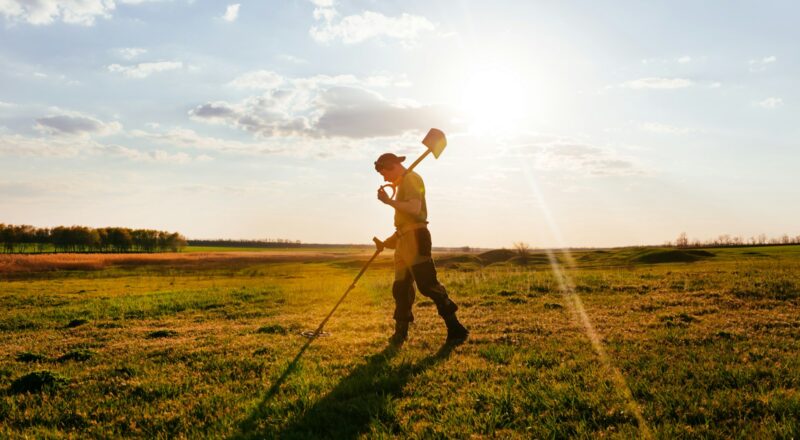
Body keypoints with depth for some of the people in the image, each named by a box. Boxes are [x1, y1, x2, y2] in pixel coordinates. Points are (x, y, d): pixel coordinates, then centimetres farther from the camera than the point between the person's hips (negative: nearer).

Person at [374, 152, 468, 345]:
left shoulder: (411, 179, -7)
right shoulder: (404, 182, 22)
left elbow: (414, 208, -23)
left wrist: (389, 201, -22)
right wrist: (389, 241, 24)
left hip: (415, 238, -10)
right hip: (405, 240, 10)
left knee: (427, 284, -14)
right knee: (401, 287, 11)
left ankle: (455, 328, -11)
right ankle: (400, 333, 19)